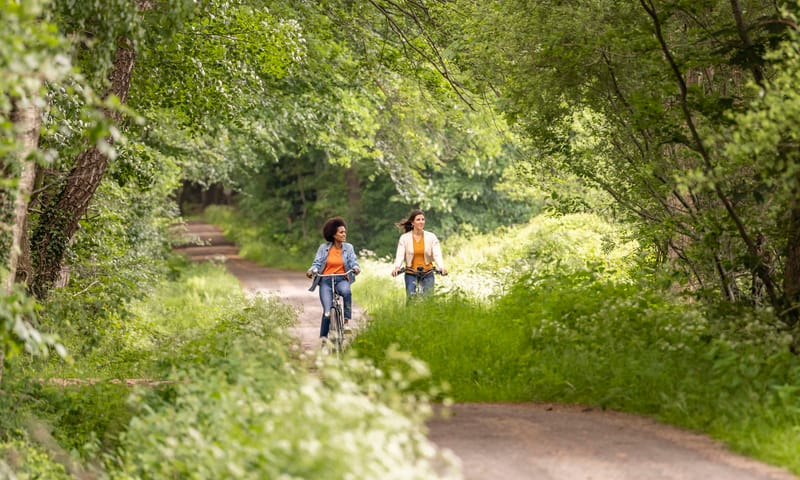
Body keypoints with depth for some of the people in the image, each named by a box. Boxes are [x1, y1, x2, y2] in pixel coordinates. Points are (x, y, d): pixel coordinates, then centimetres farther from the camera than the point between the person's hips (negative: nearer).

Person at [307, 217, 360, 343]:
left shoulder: (348, 248, 7)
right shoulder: (324, 248, 3)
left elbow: (353, 261, 0)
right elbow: (317, 263, 0)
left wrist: (355, 268, -24)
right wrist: (312, 270, -22)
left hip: (341, 279, 1)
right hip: (326, 280, -1)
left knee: (346, 291, -37)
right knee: (327, 311, -14)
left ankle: (347, 320, -26)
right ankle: (323, 338, -1)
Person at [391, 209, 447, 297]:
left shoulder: (431, 237, 1)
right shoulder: (404, 238, 0)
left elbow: (437, 255, -7)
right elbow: (400, 255, -7)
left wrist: (441, 267, -26)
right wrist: (397, 267, -28)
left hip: (427, 275, 0)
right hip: (411, 275, 0)